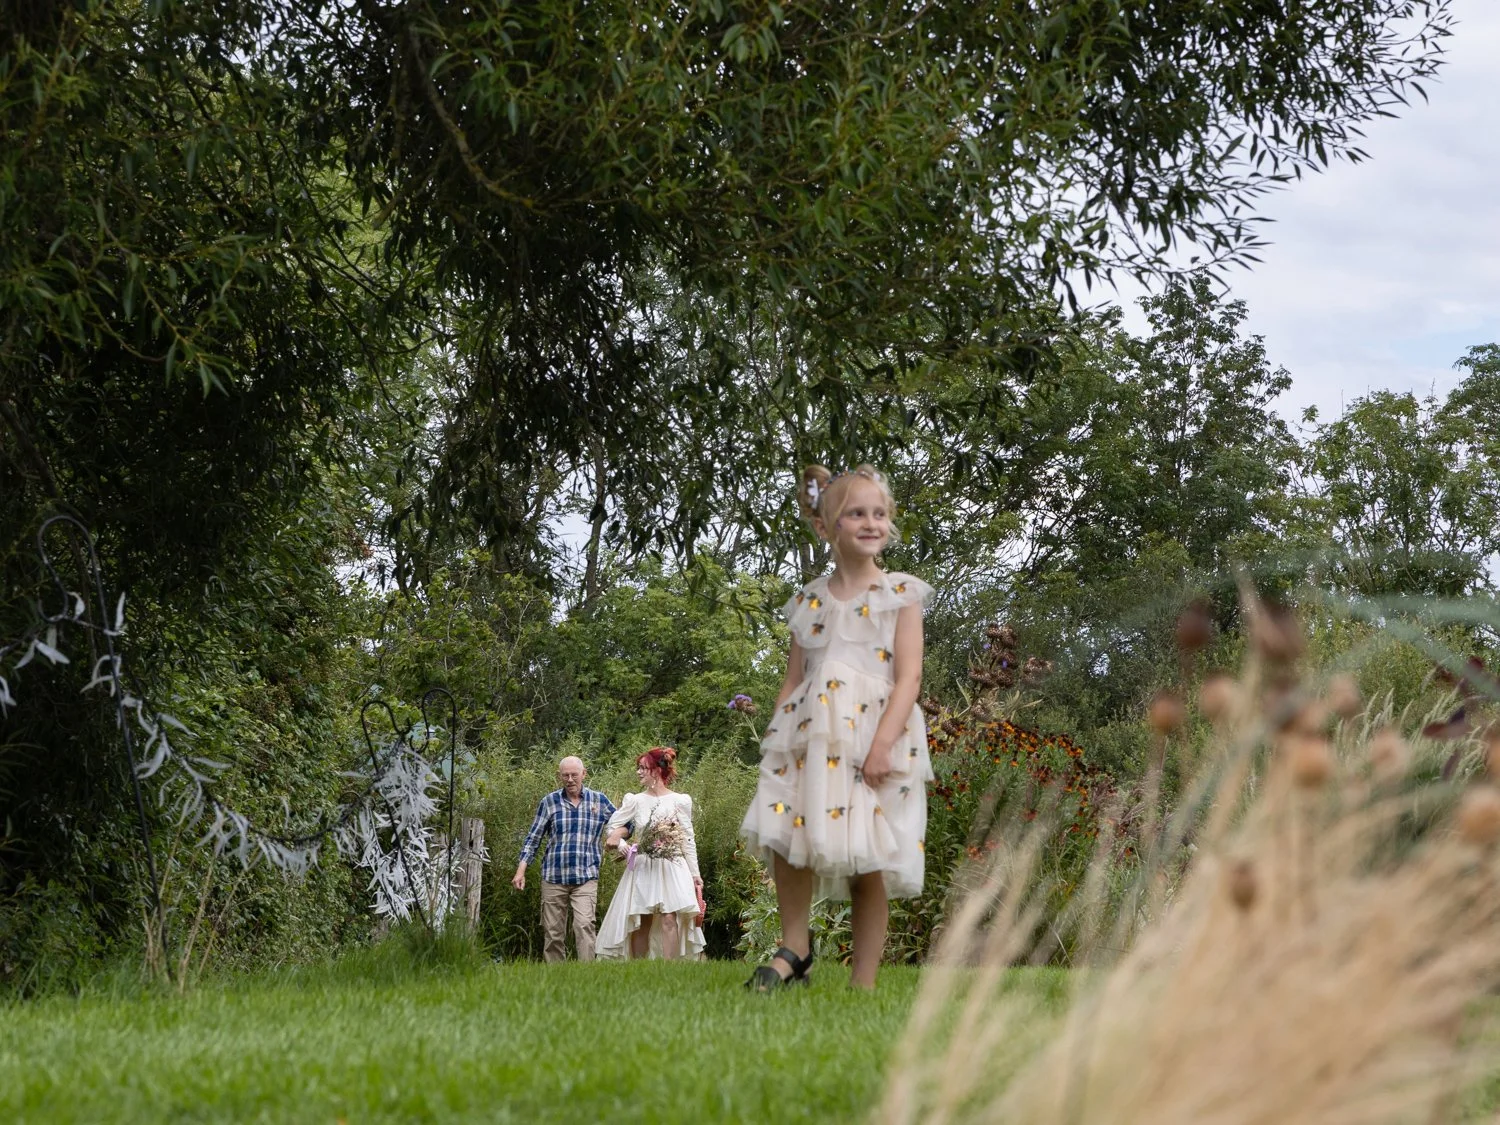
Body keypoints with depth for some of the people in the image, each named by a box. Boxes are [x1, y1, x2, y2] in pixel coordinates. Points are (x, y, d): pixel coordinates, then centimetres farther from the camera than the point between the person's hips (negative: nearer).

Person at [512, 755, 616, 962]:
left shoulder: (599, 801, 7)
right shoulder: (549, 802, 7)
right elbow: (534, 837, 9)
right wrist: (521, 869, 1)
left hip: (586, 877, -1)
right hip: (553, 876, 1)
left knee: (584, 924, -19)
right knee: (552, 932, 3)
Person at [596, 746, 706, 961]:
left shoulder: (680, 801, 1)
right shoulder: (635, 801, 5)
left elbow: (688, 840, 3)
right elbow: (613, 826, 13)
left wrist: (695, 873, 2)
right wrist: (621, 844, -6)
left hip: (672, 870, -2)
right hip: (642, 870, 2)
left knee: (670, 919, -12)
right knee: (641, 923, 3)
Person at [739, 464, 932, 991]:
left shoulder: (899, 594, 4)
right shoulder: (809, 600, 14)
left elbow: (909, 676, -4)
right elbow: (793, 680, 16)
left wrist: (884, 743, -16)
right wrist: (774, 737, 3)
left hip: (872, 735, -3)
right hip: (808, 738, 3)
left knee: (867, 866, -2)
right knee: (783, 835, -16)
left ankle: (864, 981, 5)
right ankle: (795, 947, 1)